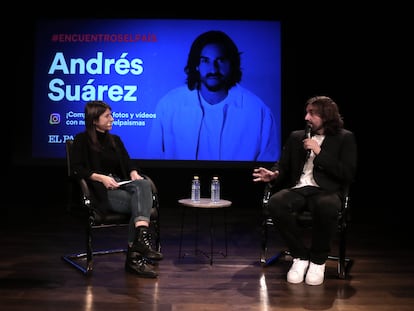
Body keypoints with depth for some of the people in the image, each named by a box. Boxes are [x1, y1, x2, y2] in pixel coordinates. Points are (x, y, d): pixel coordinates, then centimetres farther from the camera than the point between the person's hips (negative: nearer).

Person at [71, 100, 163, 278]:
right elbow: (79, 169, -5)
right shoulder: (82, 140, 6)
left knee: (143, 185, -31)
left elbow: (128, 163, 14)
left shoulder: (115, 140, 22)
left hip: (122, 185, 5)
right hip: (101, 192, -5)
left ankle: (139, 243, -42)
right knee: (140, 204, -29)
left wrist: (134, 174, -9)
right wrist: (101, 177, -21)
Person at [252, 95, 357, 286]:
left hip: (325, 191, -3)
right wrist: (273, 175, -6)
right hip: (297, 189, 3)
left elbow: (348, 174, -2)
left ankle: (318, 259, -13)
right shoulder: (296, 137, 20)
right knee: (275, 203, -31)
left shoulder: (345, 138, 9)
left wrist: (319, 153, -8)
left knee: (326, 207, -40)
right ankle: (300, 256, -11)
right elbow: (283, 166, 19)